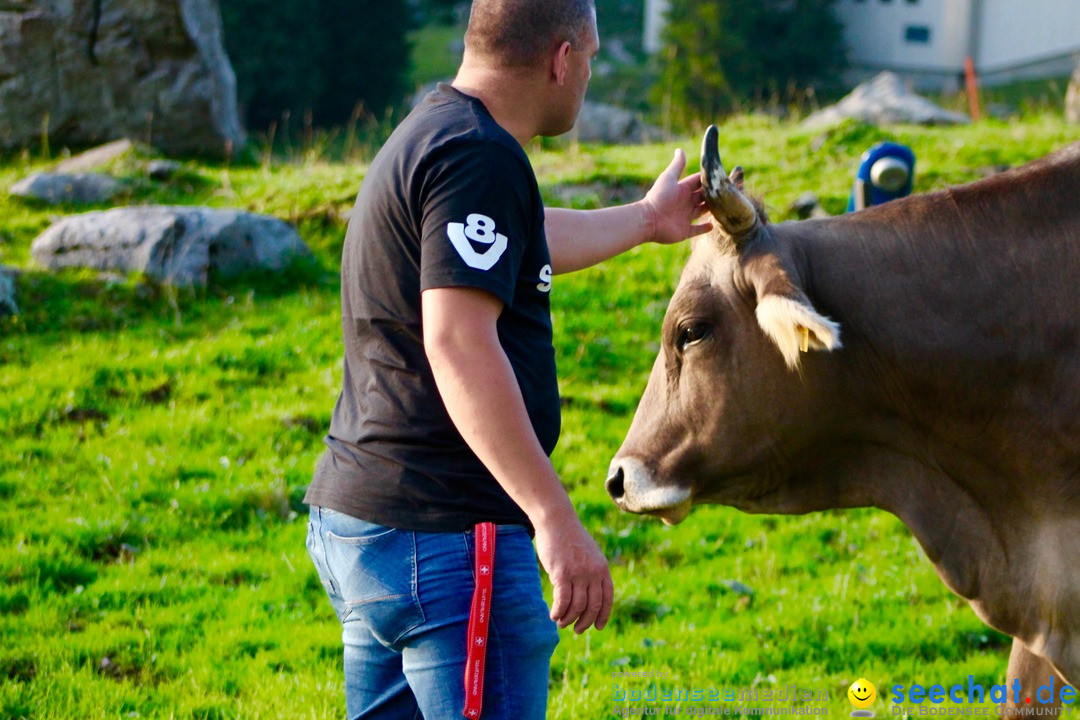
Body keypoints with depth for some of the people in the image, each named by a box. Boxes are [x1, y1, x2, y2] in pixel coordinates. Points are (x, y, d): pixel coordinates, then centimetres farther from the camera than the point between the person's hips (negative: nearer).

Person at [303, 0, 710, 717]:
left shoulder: (425, 136, 18)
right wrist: (554, 517, -28)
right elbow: (457, 341, -26)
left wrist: (645, 220, 54)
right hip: (445, 539, -11)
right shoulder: (480, 158, -15)